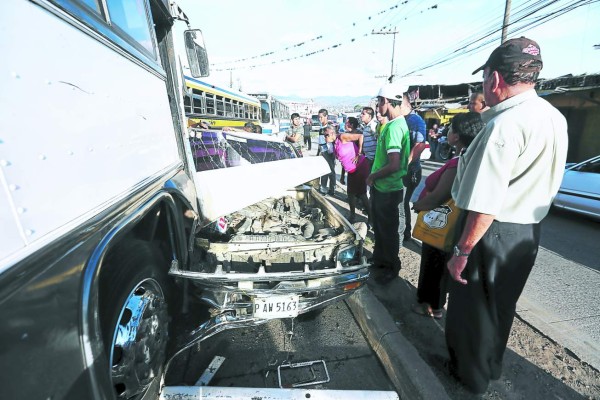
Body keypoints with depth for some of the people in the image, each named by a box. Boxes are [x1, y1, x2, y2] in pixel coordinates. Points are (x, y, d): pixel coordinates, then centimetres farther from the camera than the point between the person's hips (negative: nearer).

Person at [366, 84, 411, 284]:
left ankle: (391, 267, 29)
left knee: (389, 230, 8)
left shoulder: (394, 127, -22)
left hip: (389, 190, -10)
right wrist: (374, 177, 10)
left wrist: (373, 176, -13)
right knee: (379, 226, 23)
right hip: (380, 187, 10)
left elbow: (394, 165, -28)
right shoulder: (392, 124, 9)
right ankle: (379, 259, 43)